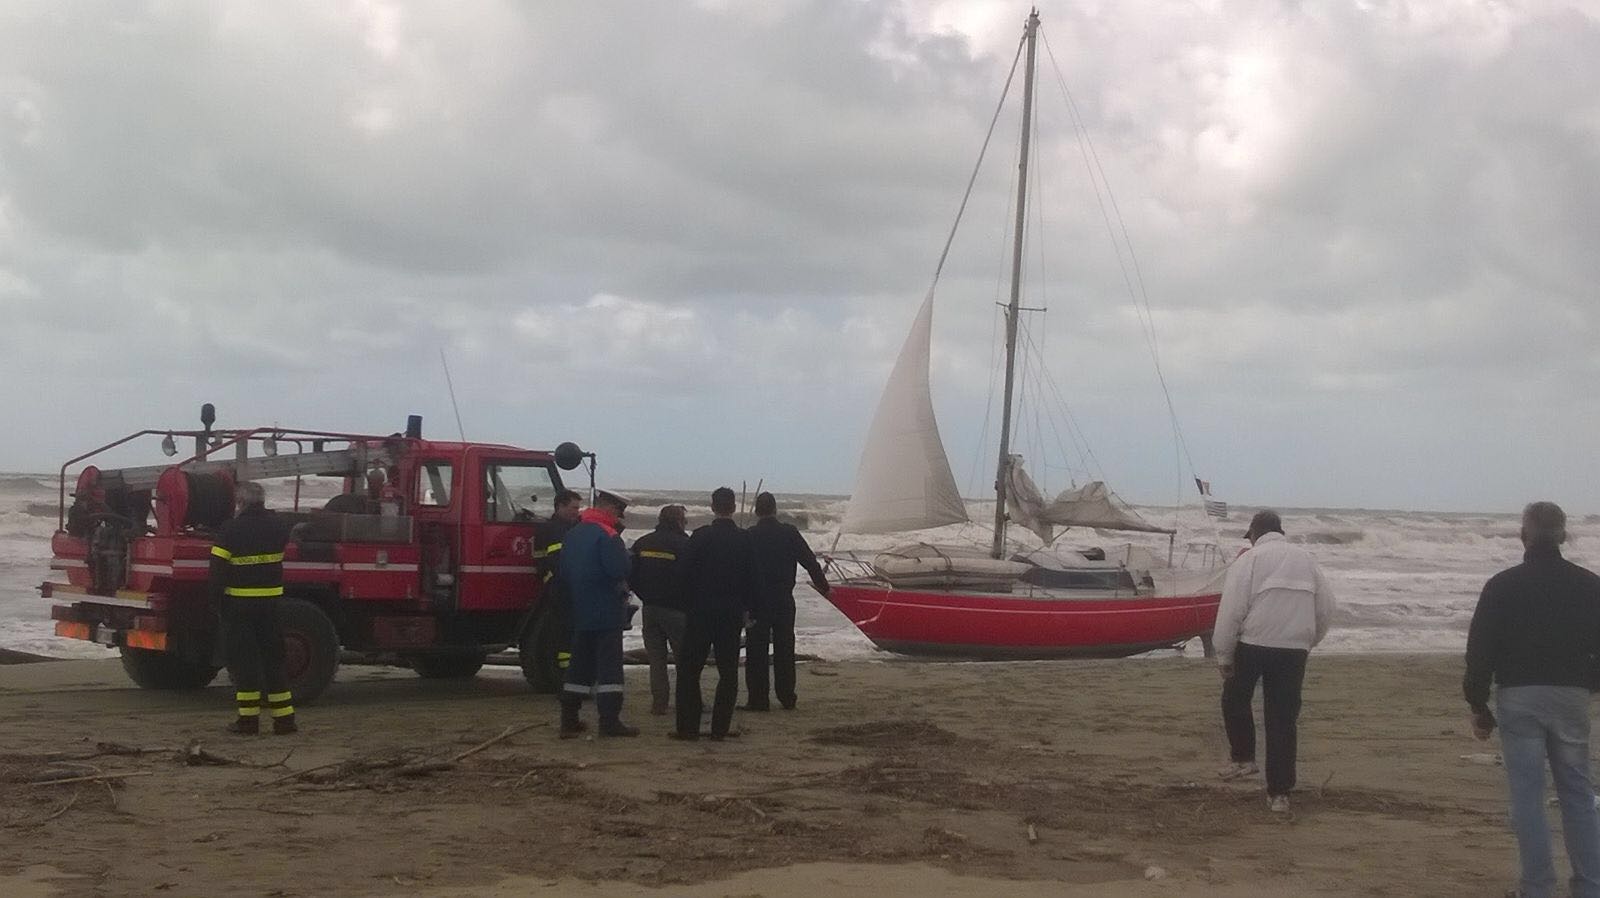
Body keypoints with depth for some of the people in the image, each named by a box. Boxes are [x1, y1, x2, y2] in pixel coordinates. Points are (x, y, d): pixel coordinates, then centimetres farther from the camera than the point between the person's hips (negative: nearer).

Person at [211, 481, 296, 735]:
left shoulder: (230, 530, -10)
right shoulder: (277, 526, 3)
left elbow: (217, 569, -12)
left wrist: (218, 598, -2)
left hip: (239, 603, -4)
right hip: (270, 602, 4)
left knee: (243, 659, 3)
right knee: (273, 659, 10)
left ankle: (248, 719, 1)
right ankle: (284, 719, 9)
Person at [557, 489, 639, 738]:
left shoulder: (572, 535, 11)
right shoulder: (607, 535, -15)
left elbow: (562, 573, 14)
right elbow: (620, 570, -22)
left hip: (580, 613, 8)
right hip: (607, 613, -8)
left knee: (580, 665, 12)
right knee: (609, 665, -4)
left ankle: (569, 720, 13)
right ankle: (610, 720, -7)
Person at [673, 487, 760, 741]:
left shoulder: (700, 537, -8)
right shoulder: (745, 539, -1)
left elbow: (683, 574, -8)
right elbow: (754, 579, 2)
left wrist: (693, 599, 7)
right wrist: (749, 608, 13)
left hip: (701, 613, -2)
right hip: (732, 613, 2)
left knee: (689, 669, 5)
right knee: (728, 671, 9)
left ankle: (688, 726, 1)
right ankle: (720, 727, 6)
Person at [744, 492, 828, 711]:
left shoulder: (748, 536, -6)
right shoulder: (789, 533, -2)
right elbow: (810, 561, 3)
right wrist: (822, 585, 16)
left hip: (756, 602, -2)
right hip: (784, 601, 2)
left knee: (756, 652, 3)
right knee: (784, 650, 11)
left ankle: (758, 699, 1)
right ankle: (787, 698, 15)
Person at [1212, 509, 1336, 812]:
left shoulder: (1248, 560, -2)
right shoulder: (1305, 559, 12)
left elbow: (1231, 611, -8)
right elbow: (1327, 607, 12)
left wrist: (1224, 656, -2)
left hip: (1253, 645, -3)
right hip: (1295, 650, 3)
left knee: (1235, 699, 23)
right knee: (1283, 718, 7)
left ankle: (1244, 758, 19)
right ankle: (1279, 793, 7)